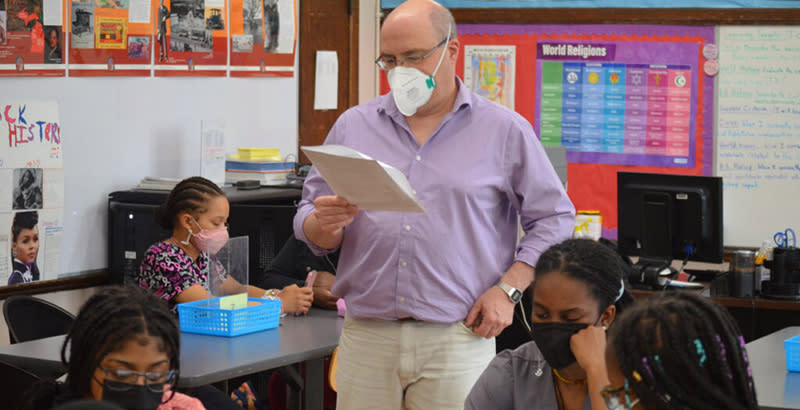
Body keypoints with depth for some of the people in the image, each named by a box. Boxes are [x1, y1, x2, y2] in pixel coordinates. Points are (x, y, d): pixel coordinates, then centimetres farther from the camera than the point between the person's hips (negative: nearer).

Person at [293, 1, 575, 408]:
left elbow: (554, 219, 6)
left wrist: (508, 289, -6)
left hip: (458, 341, -2)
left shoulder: (505, 131, 5)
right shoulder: (353, 126, 11)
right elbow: (310, 221, 12)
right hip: (365, 339, 2)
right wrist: (326, 224, -12)